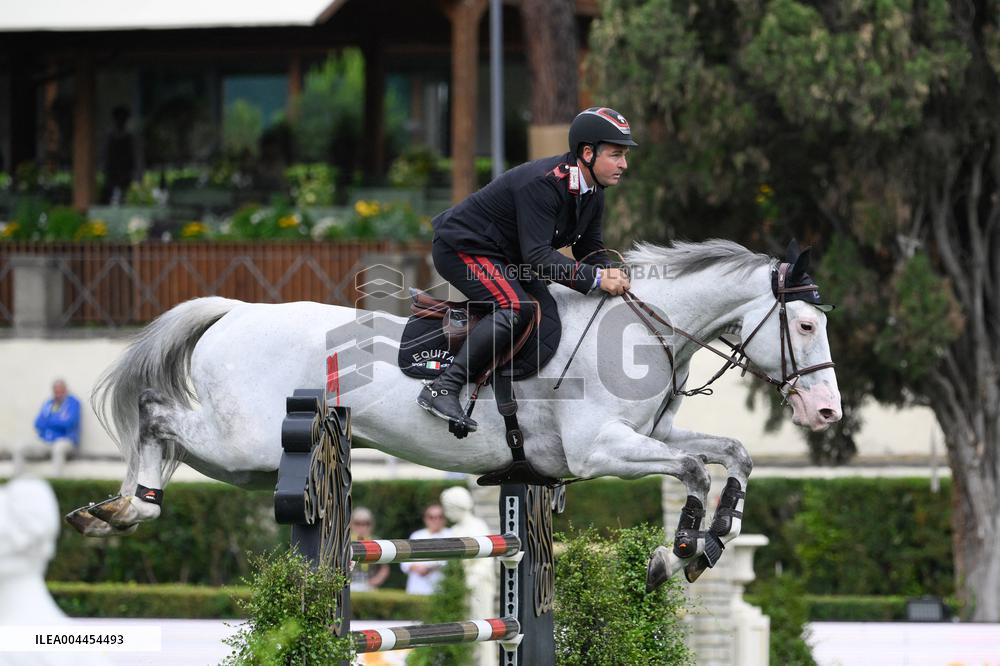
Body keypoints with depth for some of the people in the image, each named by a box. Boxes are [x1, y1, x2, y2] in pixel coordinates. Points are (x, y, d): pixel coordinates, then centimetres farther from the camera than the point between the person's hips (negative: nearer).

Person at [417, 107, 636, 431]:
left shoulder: (593, 194, 1)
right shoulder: (543, 184, -29)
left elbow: (591, 250, 9)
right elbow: (537, 256, -35)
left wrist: (610, 275, -12)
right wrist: (595, 279, -39)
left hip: (503, 256, 10)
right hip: (461, 248, -10)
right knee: (517, 307, -29)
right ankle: (442, 389, -31)